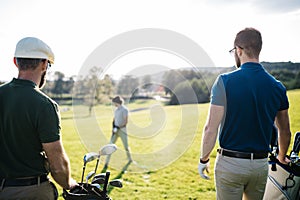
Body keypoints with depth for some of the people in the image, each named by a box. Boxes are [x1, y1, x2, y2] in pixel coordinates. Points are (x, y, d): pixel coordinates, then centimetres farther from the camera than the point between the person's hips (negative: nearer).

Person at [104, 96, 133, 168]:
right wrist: (113, 127, -1)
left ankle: (130, 159, 31)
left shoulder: (124, 109, -10)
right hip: (115, 130, 6)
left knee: (126, 146, 6)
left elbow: (126, 121, -16)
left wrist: (119, 127, -22)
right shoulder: (116, 110, 13)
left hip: (122, 129, -6)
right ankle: (107, 162, -4)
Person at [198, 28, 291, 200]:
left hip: (230, 163, -4)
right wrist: (282, 157, 29)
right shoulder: (277, 87, 0)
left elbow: (211, 129, -15)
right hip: (261, 165, 4)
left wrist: (203, 160, 0)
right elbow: (285, 131, 11)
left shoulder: (225, 82, -13)